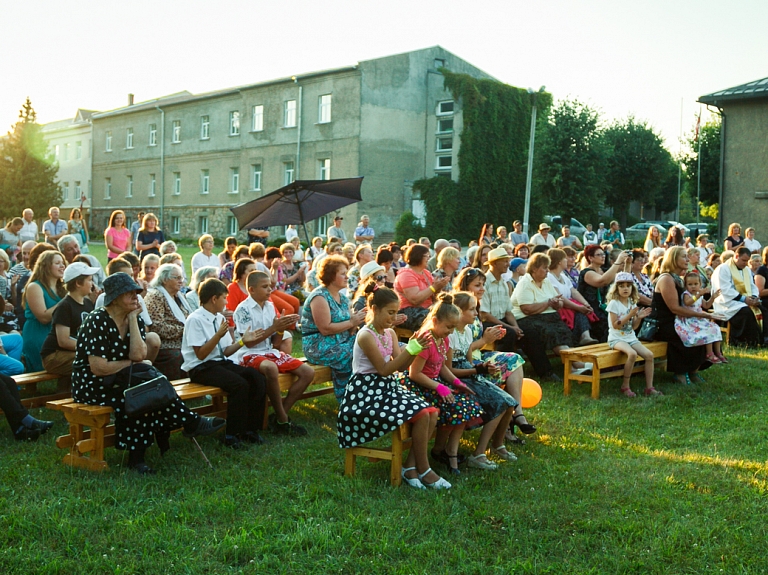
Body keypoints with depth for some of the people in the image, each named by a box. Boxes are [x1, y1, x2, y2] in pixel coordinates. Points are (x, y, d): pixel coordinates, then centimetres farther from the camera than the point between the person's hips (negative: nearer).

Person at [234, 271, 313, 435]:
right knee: (271, 368, -40)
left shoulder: (270, 306, 10)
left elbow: (276, 343, 10)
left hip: (271, 352, 8)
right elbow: (249, 342, -15)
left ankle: (279, 416, -7)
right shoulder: (243, 309, -9)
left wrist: (281, 328, -10)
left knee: (308, 372, -7)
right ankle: (283, 420, -24)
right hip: (251, 355, -7)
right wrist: (274, 327, -18)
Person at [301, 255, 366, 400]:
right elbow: (325, 329, -20)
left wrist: (357, 321, -9)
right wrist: (351, 323, -13)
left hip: (341, 342, 8)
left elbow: (347, 329, 13)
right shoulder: (320, 297, -11)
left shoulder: (343, 298, 15)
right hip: (319, 347, -8)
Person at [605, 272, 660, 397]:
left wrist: (639, 317, -7)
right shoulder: (614, 303, -9)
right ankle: (625, 386, -19)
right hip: (616, 338, -7)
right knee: (632, 353, -33)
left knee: (649, 355, -12)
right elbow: (615, 325, -16)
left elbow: (634, 327, 11)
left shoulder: (632, 303, 10)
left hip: (631, 337, 7)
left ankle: (649, 387, -4)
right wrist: (630, 315, -21)